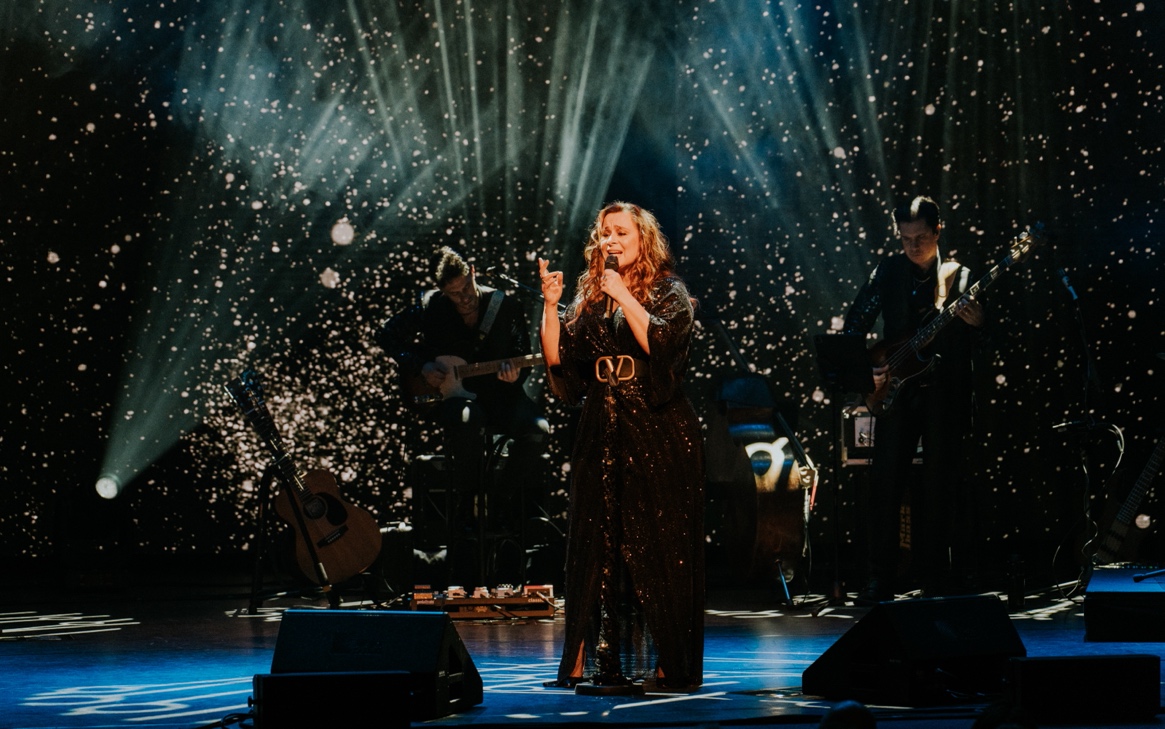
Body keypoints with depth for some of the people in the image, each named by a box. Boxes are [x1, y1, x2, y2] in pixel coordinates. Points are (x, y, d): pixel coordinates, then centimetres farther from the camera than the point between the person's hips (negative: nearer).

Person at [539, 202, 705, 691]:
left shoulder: (669, 292, 3)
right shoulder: (588, 298, 15)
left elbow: (660, 342, -15)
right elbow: (559, 361, 7)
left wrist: (623, 296, -14)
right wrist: (550, 305, -2)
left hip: (658, 435, -4)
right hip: (601, 435, 4)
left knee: (657, 545, -5)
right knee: (593, 546, 2)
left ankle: (668, 665, -2)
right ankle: (587, 663, 5)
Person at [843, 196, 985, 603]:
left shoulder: (959, 276, 6)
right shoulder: (887, 272, 7)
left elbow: (976, 345, 3)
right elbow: (855, 325, 7)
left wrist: (976, 324, -20)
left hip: (944, 395, 0)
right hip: (895, 389, 1)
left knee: (940, 486, 1)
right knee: (885, 482, -5)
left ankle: (935, 578, 10)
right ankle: (881, 579, -2)